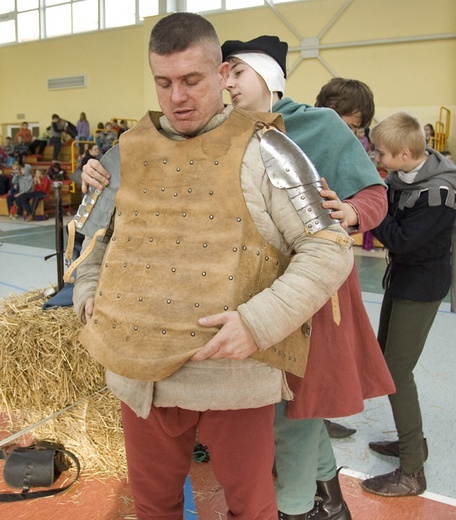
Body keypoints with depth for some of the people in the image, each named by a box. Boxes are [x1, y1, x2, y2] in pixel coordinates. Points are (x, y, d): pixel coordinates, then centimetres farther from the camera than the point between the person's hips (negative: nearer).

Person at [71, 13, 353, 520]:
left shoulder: (262, 151, -7)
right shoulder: (129, 153, 7)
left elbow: (329, 250, -10)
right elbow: (93, 236, 22)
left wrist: (260, 323, -21)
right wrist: (88, 295, 4)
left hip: (235, 378, -3)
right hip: (141, 375, 4)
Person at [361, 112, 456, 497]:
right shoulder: (405, 174, -1)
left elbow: (400, 240, -26)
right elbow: (388, 208, 4)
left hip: (422, 285, -9)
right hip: (402, 276, 9)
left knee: (398, 370, -5)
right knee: (384, 358, 17)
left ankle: (411, 472, 9)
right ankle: (413, 440, 35)